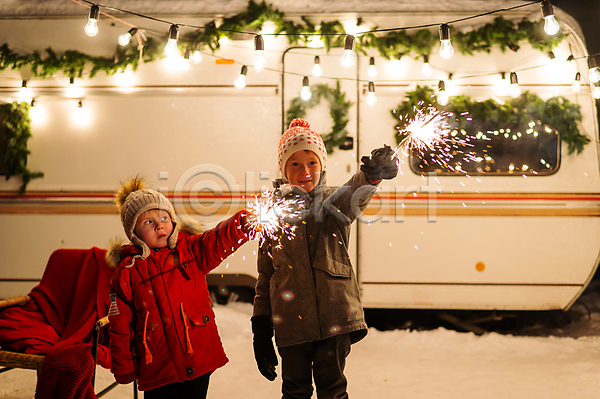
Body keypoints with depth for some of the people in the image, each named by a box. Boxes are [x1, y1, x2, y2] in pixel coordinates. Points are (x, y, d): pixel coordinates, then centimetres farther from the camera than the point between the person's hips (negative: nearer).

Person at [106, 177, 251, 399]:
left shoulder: (191, 251, 2)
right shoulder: (127, 273, -1)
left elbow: (220, 240, -15)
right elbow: (121, 326, 3)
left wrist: (245, 222, -35)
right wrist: (124, 369, 5)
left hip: (200, 361, 1)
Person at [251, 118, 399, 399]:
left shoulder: (334, 202, 3)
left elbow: (354, 195, -24)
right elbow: (265, 276, 10)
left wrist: (372, 175, -48)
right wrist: (260, 327, 7)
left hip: (335, 316, -1)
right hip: (291, 322, 1)